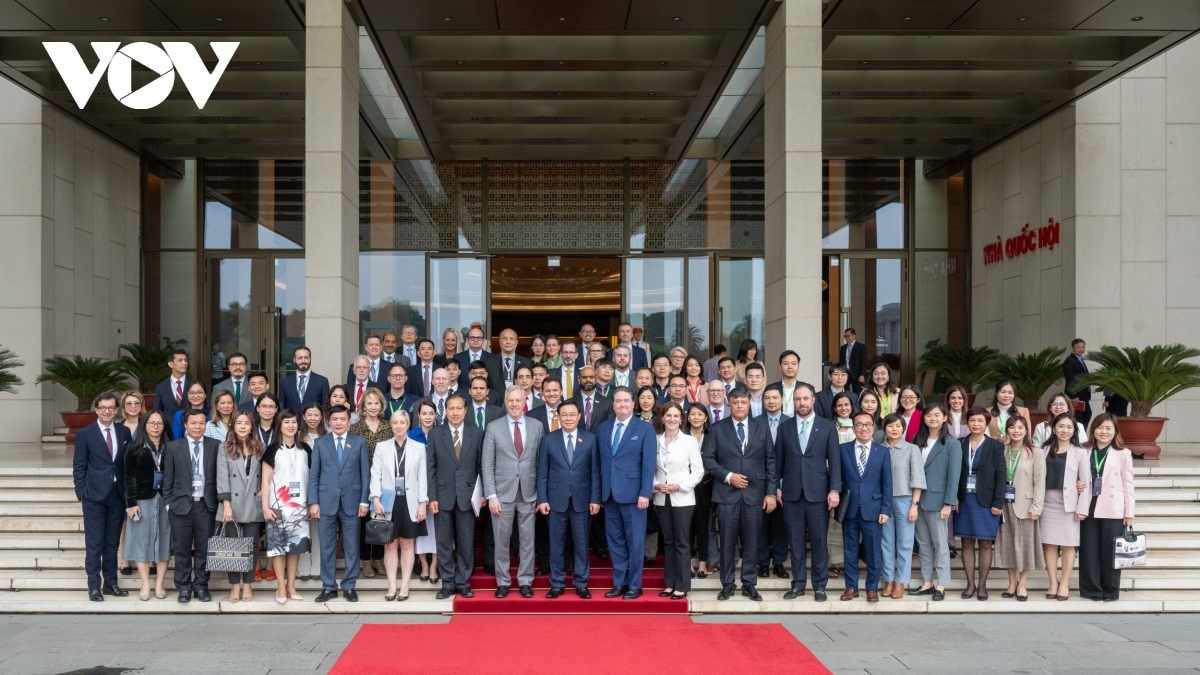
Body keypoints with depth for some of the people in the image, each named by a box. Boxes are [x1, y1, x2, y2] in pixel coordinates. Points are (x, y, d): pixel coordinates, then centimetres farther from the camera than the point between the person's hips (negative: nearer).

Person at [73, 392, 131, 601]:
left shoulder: (124, 432, 8)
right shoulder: (85, 434, -1)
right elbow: (79, 466, -2)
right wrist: (81, 492, -9)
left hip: (118, 494, 3)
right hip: (95, 494, -3)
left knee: (112, 542, 11)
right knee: (94, 543, 0)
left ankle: (110, 583, 19)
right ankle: (94, 586, 5)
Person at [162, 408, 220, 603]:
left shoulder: (215, 446, 3)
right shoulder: (173, 447, 3)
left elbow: (219, 475, 2)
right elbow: (168, 479, 3)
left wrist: (218, 502, -2)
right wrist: (168, 503, -1)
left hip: (206, 505, 0)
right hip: (181, 504, 0)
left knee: (204, 548, 5)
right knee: (182, 548, 6)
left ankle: (201, 586, 15)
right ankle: (183, 586, 15)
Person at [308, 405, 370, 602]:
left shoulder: (359, 442, 4)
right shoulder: (320, 443, 6)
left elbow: (365, 473, 3)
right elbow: (314, 475, 4)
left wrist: (364, 501, -3)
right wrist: (313, 502, -3)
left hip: (351, 501, -1)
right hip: (326, 501, 1)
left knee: (351, 546, 4)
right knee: (327, 547, 5)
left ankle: (349, 586, 12)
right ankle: (329, 587, 13)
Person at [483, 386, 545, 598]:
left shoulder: (537, 426, 4)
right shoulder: (494, 428, 0)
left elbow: (541, 462, 5)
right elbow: (488, 464, -2)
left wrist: (541, 493, 1)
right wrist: (491, 495, -8)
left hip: (528, 493, 1)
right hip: (502, 493, -1)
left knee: (527, 540, 5)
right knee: (501, 541, 5)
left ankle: (525, 582, 15)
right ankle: (503, 582, 16)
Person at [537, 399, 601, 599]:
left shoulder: (590, 438, 2)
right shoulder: (548, 439, 3)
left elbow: (595, 471, 1)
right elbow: (542, 473, 2)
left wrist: (595, 499, -5)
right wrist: (542, 499, -5)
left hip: (582, 499, 0)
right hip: (556, 499, 0)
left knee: (581, 543, 6)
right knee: (556, 543, 6)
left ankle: (581, 584, 15)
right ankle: (557, 584, 15)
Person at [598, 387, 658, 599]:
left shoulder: (645, 429, -2)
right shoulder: (603, 428, 11)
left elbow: (648, 463, -7)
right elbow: (599, 461, 10)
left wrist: (645, 493, -14)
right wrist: (599, 492, 6)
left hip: (632, 493, -4)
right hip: (609, 493, 4)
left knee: (635, 541, 2)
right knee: (615, 540, 9)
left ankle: (635, 585, 11)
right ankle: (619, 583, 18)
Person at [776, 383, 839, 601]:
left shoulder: (827, 427, 3)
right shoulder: (784, 427, 8)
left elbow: (835, 461, -1)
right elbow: (778, 460, 9)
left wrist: (835, 490, -8)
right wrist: (777, 487, 4)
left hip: (818, 492, -2)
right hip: (791, 492, 2)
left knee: (819, 540, 3)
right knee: (795, 540, 6)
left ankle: (819, 585, 11)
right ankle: (798, 584, 14)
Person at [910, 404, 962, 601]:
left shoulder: (952, 443, -6)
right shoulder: (917, 441, 8)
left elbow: (954, 475, -9)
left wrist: (948, 503, -13)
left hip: (937, 500, -5)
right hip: (918, 499, 5)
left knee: (940, 543, 2)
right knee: (923, 543, 10)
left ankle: (941, 585, 9)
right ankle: (927, 582, 18)